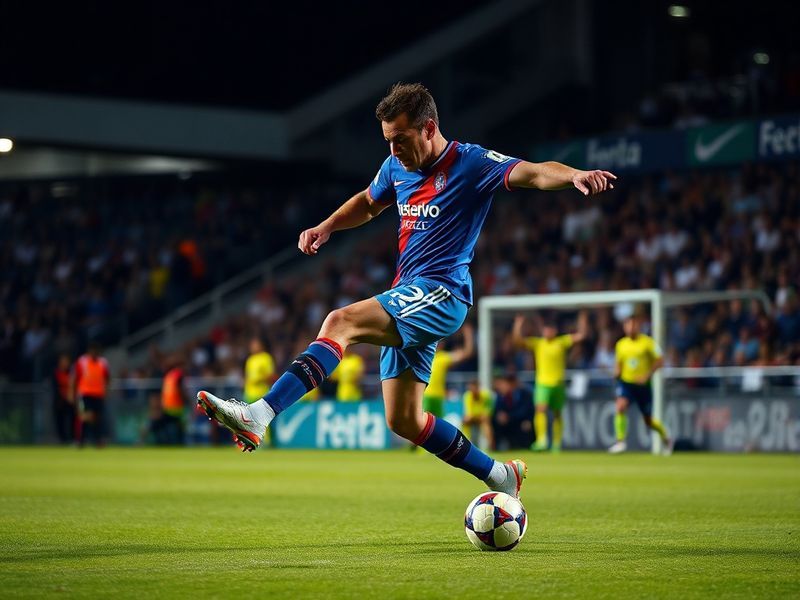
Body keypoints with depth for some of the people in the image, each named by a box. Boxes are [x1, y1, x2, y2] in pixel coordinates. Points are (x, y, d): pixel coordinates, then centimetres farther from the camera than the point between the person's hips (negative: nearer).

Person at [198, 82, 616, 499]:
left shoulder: (471, 163, -8)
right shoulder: (397, 166, 13)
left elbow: (533, 173, -22)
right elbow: (368, 203, 33)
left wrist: (575, 176, -43)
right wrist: (326, 227, 16)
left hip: (440, 293, -9)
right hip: (409, 299, 9)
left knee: (341, 322, -28)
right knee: (403, 421, 9)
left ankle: (259, 416, -39)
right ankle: (501, 476, 22)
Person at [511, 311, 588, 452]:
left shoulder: (562, 342, 5)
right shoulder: (537, 343, 4)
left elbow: (581, 336, 4)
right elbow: (516, 341, -2)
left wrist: (583, 321, -4)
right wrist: (518, 325, -10)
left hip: (558, 384, 1)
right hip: (543, 383, -1)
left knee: (557, 414, 8)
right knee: (541, 409, -20)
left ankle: (557, 444, 16)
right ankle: (541, 440, -27)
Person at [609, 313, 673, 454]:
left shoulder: (648, 342, -8)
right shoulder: (621, 344, 4)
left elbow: (659, 361, -8)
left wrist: (647, 375, -18)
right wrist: (617, 371, -5)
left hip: (643, 385, -2)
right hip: (625, 383, 2)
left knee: (648, 421, 8)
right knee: (620, 406, -26)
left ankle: (665, 437, 37)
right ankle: (620, 441, -21)